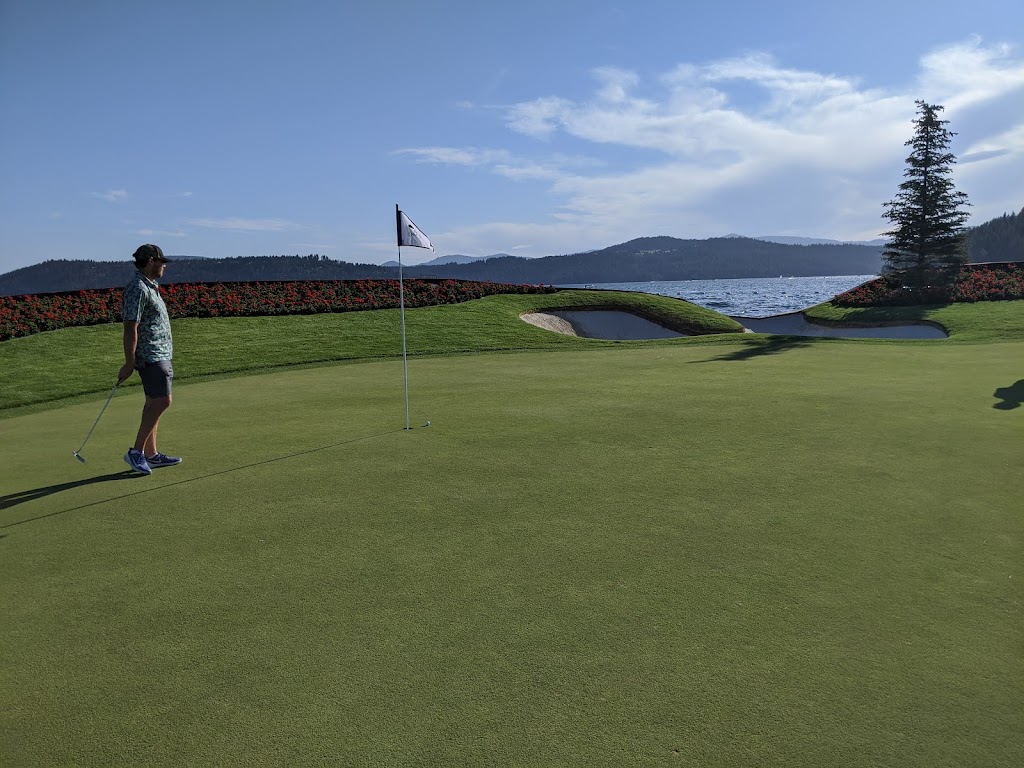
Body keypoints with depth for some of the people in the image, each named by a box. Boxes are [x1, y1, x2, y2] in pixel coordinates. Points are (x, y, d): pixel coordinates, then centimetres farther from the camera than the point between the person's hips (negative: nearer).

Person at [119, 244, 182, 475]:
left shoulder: (149, 287, 17)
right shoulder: (137, 289, -14)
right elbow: (130, 328, -19)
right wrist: (129, 363, -21)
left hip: (159, 354, 11)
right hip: (151, 356, -11)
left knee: (154, 403, 10)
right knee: (162, 401, -15)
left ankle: (150, 454, 13)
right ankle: (136, 451, -11)